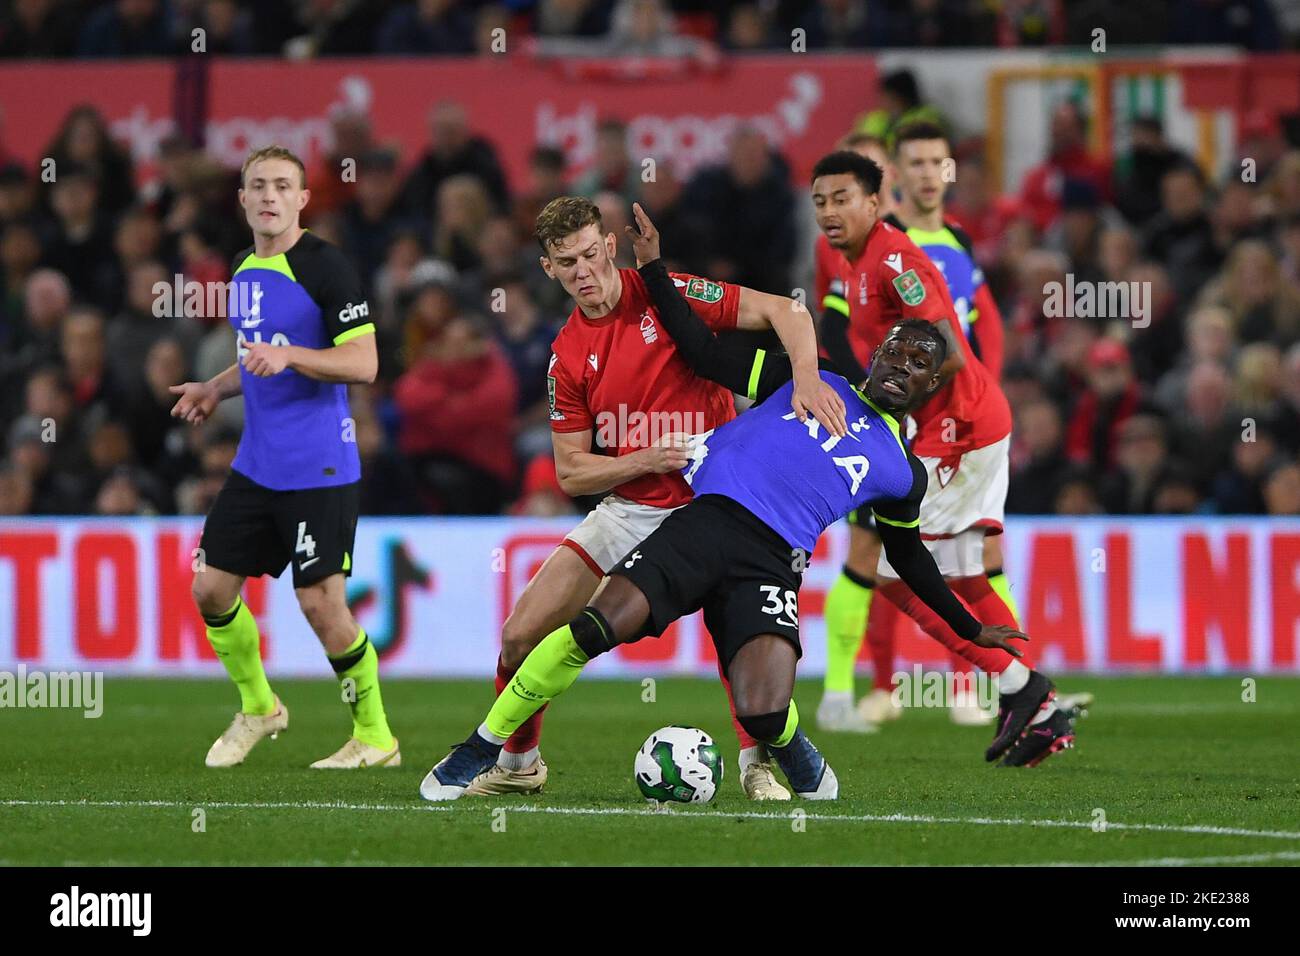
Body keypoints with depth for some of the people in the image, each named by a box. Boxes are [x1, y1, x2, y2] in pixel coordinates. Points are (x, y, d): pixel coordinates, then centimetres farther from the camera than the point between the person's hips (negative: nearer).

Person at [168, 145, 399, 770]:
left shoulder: (325, 268, -12)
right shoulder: (245, 271, 13)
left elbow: (363, 363, -17)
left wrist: (287, 355, -27)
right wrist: (216, 389, 15)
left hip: (318, 470, -8)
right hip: (256, 464, 8)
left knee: (320, 602, -9)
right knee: (211, 588, 6)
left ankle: (375, 736, 6)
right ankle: (257, 707, 28)